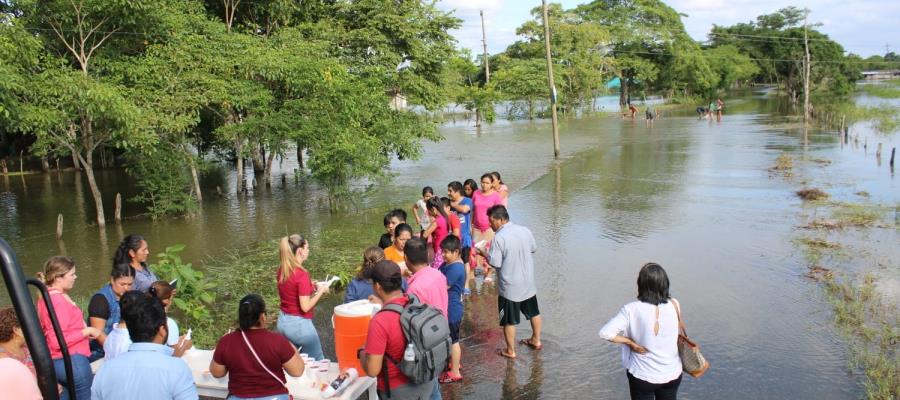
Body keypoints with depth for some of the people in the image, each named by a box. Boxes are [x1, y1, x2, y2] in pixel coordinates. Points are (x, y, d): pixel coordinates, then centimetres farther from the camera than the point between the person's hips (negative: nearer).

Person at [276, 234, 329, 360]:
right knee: (318, 362, 9)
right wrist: (321, 291, -10)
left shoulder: (282, 270, 1)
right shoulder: (302, 274, -23)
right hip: (299, 324, -8)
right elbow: (305, 306, -22)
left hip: (283, 321, 8)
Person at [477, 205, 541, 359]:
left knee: (509, 320, 8)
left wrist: (484, 252, -4)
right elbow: (533, 248, 13)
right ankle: (536, 340, 38)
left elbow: (495, 263, -19)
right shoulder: (525, 230, -2)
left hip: (510, 286, -6)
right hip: (528, 282, 6)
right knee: (533, 312, 23)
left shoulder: (499, 237, -21)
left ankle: (510, 351, 18)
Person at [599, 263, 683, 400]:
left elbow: (606, 332, -27)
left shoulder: (631, 310, -22)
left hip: (643, 376, -3)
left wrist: (631, 342, -14)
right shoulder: (674, 305, -14)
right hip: (672, 374, 3)